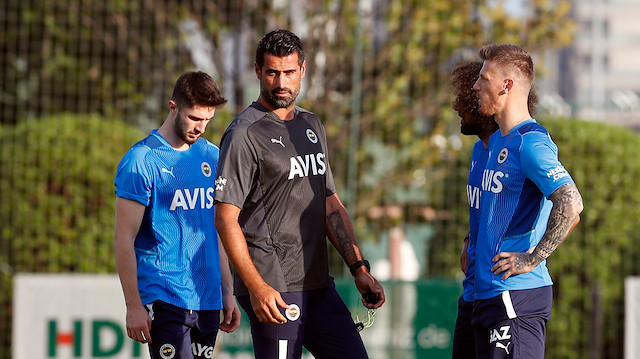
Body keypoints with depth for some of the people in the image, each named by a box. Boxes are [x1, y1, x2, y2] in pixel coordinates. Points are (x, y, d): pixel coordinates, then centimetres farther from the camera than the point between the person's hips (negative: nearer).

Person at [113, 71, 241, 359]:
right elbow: (123, 241, -8)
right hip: (164, 299, -6)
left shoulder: (212, 157, 13)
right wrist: (134, 306, -12)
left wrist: (228, 293, 15)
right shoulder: (141, 160, -7)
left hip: (207, 300, 6)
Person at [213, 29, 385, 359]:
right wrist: (256, 287, -20)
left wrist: (359, 268, 12)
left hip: (319, 285, 7)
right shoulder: (245, 134, -7)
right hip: (273, 290, -7)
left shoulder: (311, 125, 16)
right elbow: (226, 218, -12)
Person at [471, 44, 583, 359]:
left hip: (517, 296, -10)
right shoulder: (496, 142, 18)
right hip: (487, 293, 10)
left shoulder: (530, 143, -13)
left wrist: (533, 258, -20)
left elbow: (571, 205, -25)